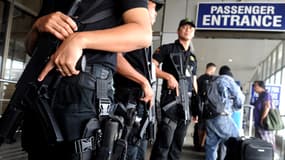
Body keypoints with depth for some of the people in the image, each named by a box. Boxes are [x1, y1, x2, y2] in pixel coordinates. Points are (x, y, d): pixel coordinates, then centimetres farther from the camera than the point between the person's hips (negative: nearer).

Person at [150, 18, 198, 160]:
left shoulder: (193, 57, 22)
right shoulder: (167, 49, 5)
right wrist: (169, 76, -18)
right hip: (171, 98, -6)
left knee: (178, 144, 9)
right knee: (164, 142, -11)